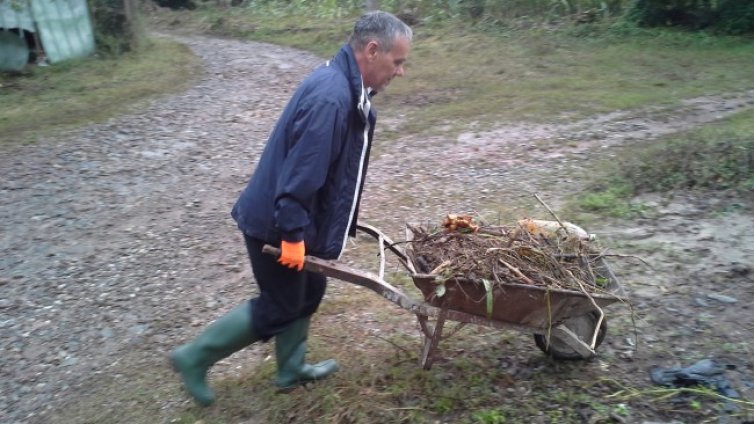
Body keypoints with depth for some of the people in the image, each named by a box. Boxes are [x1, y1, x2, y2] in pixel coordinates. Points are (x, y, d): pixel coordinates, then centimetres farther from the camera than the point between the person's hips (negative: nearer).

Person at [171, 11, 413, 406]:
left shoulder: (347, 86, 7)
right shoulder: (330, 96, -27)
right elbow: (301, 172, -29)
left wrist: (323, 225, 22)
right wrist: (292, 233, -24)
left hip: (294, 218, 10)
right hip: (275, 224, -10)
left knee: (309, 290, 19)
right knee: (279, 306, 5)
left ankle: (291, 369, 37)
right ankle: (194, 357, 20)